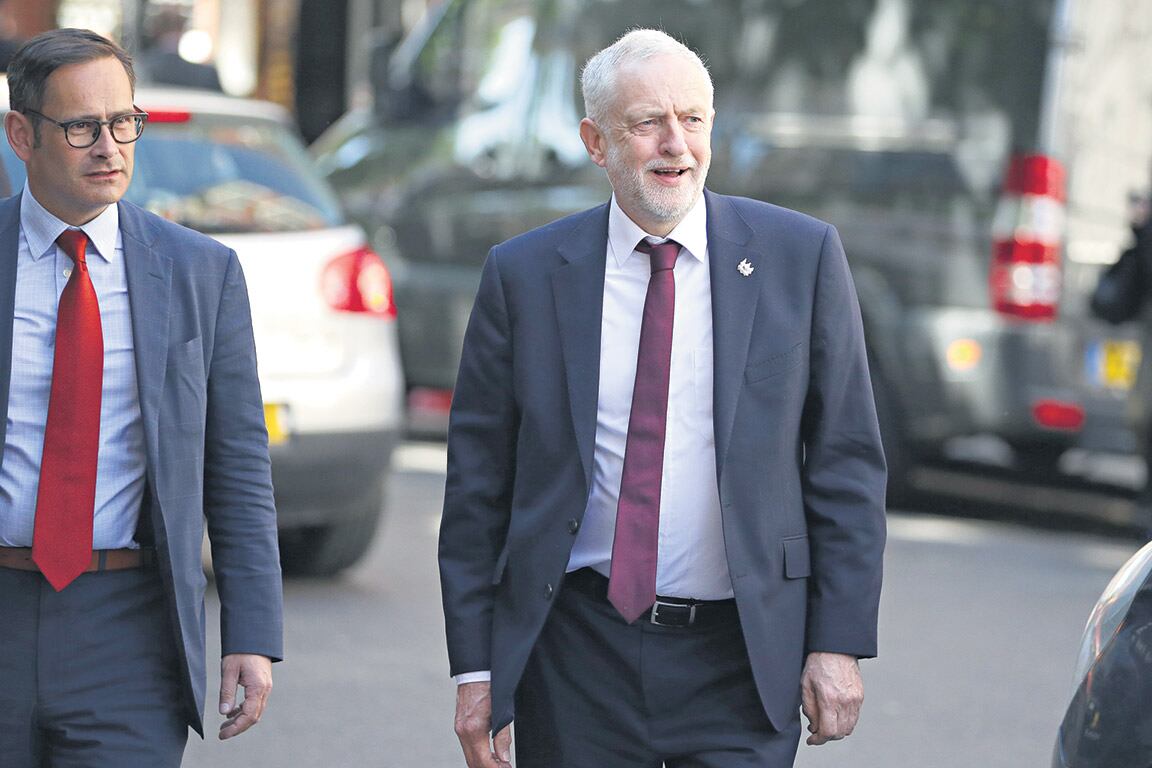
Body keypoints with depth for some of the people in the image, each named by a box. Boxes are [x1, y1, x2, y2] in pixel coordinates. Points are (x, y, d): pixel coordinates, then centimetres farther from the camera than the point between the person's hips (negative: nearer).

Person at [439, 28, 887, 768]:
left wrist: (840, 641, -3)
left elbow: (847, 463, 2)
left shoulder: (799, 255, 1)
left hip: (738, 659, -1)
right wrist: (474, 665, 1)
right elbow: (479, 480, 5)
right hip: (576, 663, 1)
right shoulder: (524, 274, 2)